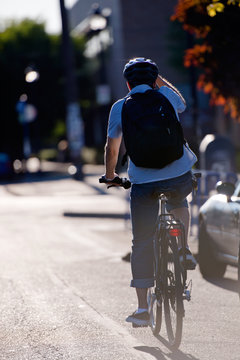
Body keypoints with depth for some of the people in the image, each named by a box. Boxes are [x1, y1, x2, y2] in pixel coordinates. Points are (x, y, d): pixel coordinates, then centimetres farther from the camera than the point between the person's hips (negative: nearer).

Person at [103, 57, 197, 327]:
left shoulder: (120, 107, 5)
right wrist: (160, 81, 32)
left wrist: (110, 174, 30)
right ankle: (183, 249, 20)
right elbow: (182, 104, 32)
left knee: (142, 243, 6)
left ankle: (142, 308, 4)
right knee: (179, 203, 38)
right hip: (180, 176, 1)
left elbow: (111, 148, 13)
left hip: (143, 182, -1)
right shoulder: (166, 96, 6)